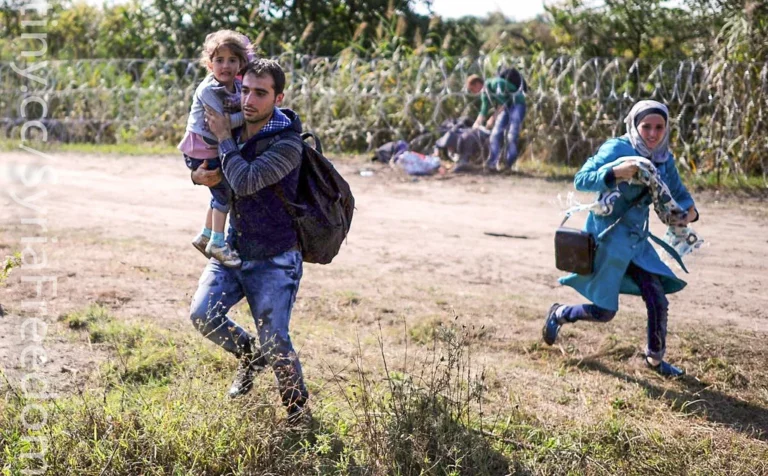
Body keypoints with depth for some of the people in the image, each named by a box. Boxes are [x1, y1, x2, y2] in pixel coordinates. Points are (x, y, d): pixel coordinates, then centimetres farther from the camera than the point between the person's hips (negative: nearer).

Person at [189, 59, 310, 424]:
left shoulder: (288, 144, -19)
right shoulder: (238, 129, 2)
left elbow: (245, 182, -31)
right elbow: (199, 163, 18)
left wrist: (224, 138, -18)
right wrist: (199, 175, -7)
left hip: (275, 260, -6)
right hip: (233, 250, 6)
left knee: (275, 344, -8)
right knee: (202, 314, -9)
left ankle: (299, 411, 16)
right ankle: (248, 355, 21)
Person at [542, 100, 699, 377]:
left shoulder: (664, 159, 2)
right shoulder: (617, 149, -17)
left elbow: (678, 193, 12)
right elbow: (581, 180, -25)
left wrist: (689, 210, -11)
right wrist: (616, 172, -40)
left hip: (637, 240, 6)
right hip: (608, 238, -6)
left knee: (658, 300, 1)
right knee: (604, 312, 2)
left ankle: (655, 358, 23)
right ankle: (559, 315, 30)